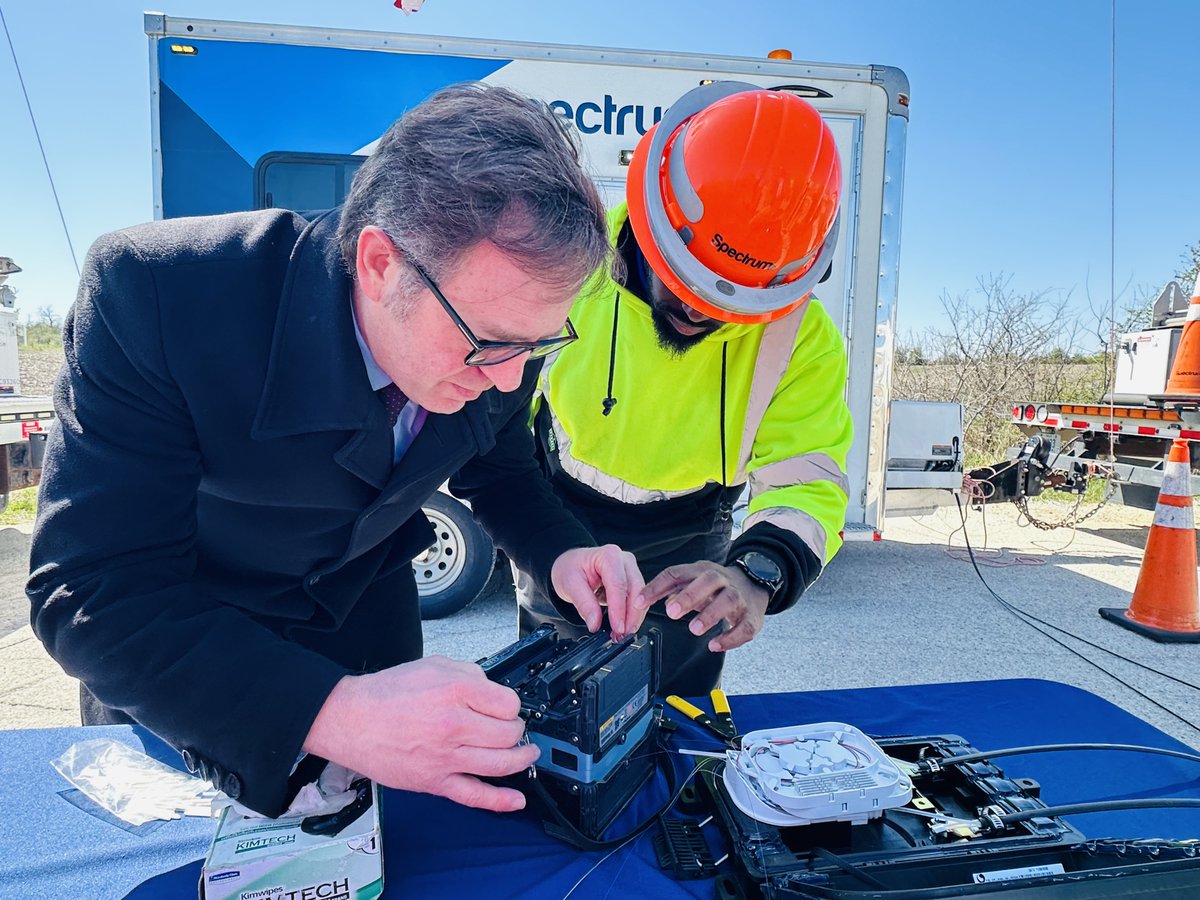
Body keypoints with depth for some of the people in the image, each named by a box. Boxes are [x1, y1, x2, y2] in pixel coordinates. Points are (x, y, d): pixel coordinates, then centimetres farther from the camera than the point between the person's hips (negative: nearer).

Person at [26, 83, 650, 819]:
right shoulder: (152, 290, -36)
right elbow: (92, 594, -36)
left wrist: (560, 554, -23)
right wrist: (334, 713, -49)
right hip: (176, 651, -2)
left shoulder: (498, 320, -23)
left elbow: (497, 465, -3)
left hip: (367, 613, 4)